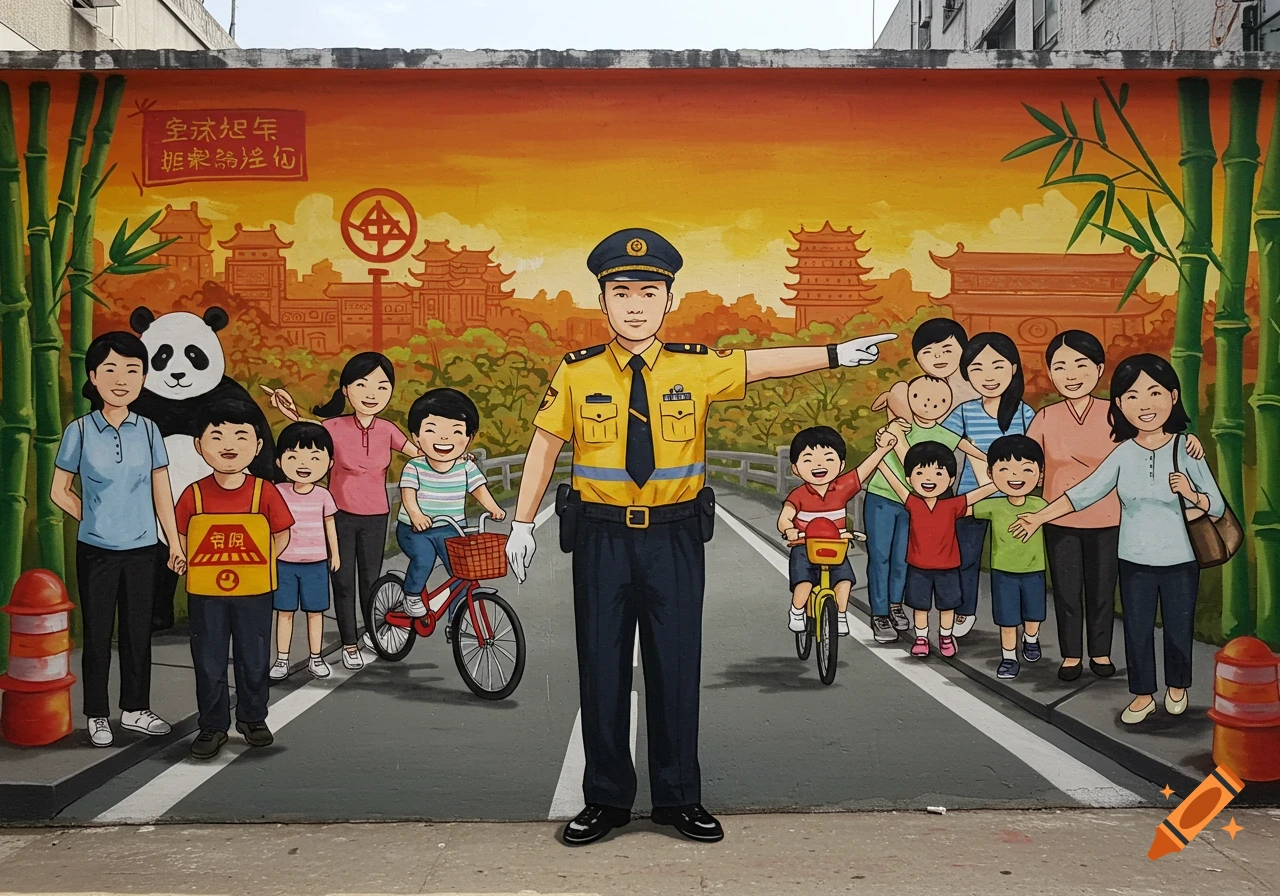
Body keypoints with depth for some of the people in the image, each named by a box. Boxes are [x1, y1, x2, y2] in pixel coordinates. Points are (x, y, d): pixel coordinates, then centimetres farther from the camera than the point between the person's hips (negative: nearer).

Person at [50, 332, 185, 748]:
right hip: (96, 549, -2)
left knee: (138, 631, 10)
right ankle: (98, 716, 18)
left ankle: (135, 709, 23)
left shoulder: (148, 430, 1)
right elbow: (60, 491, 3)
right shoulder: (80, 430, -5)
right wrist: (95, 519, -3)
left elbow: (162, 494, 5)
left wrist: (176, 544, 4)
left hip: (141, 548, 2)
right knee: (98, 633, 6)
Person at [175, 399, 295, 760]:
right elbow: (182, 539, 4)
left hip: (253, 593, 0)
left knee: (254, 661, 11)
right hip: (205, 594, 0)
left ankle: (252, 719, 28)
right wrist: (202, 567, -4)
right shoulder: (193, 495, -5)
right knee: (208, 663, 8)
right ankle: (213, 726, 21)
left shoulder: (264, 492, -6)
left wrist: (258, 564, -4)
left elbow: (281, 536, 1)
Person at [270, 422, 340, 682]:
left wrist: (335, 553, 12)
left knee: (315, 611, 6)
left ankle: (315, 658, 18)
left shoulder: (323, 495, -2)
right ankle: (282, 660, 13)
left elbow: (330, 525, 9)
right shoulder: (280, 494, -4)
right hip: (285, 563, 0)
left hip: (316, 563, 0)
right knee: (284, 611, 4)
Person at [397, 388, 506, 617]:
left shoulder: (466, 467, 0)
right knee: (424, 557, -27)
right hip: (414, 528, -2)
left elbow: (480, 488, -3)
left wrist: (494, 508, -22)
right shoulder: (414, 467, -7)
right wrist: (415, 514, -36)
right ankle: (412, 596, 0)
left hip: (449, 529, 2)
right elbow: (408, 493, -17)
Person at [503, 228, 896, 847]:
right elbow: (544, 448, 5)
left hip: (675, 538, 0)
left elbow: (761, 364, 5)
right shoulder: (577, 374, -1)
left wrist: (837, 354, -2)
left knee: (675, 668, 6)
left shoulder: (698, 369, -1)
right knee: (601, 668, 6)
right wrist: (522, 524, 3)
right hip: (601, 539, 0)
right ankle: (606, 800, 20)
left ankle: (679, 798, 21)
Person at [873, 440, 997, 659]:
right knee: (920, 605, 11)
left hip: (947, 568, 0)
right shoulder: (912, 503, -10)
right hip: (918, 568, 0)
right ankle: (921, 638, 27)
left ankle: (946, 637, 33)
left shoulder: (953, 506, -9)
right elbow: (893, 481, -12)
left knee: (947, 605, 14)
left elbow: (978, 494, -8)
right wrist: (881, 455, -15)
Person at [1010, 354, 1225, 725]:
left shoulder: (1186, 449, -10)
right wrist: (1039, 517, -9)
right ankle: (1143, 694, 28)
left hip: (1180, 562, -1)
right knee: (1137, 631, 10)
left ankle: (1177, 686, 38)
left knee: (1179, 629, 14)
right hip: (1134, 562, 1)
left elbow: (1218, 507, -8)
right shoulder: (1123, 454, -7)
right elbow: (1084, 493, -5)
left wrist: (1191, 494, -28)